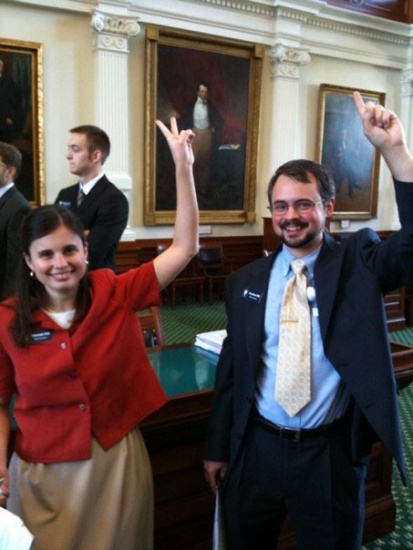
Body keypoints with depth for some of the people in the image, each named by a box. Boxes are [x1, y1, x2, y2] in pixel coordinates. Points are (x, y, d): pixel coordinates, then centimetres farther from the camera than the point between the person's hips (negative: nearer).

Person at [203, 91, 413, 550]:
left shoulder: (359, 263, -5)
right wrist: (218, 448, 9)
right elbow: (230, 368, 5)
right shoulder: (245, 282, 0)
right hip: (257, 448, 2)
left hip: (332, 452, -1)